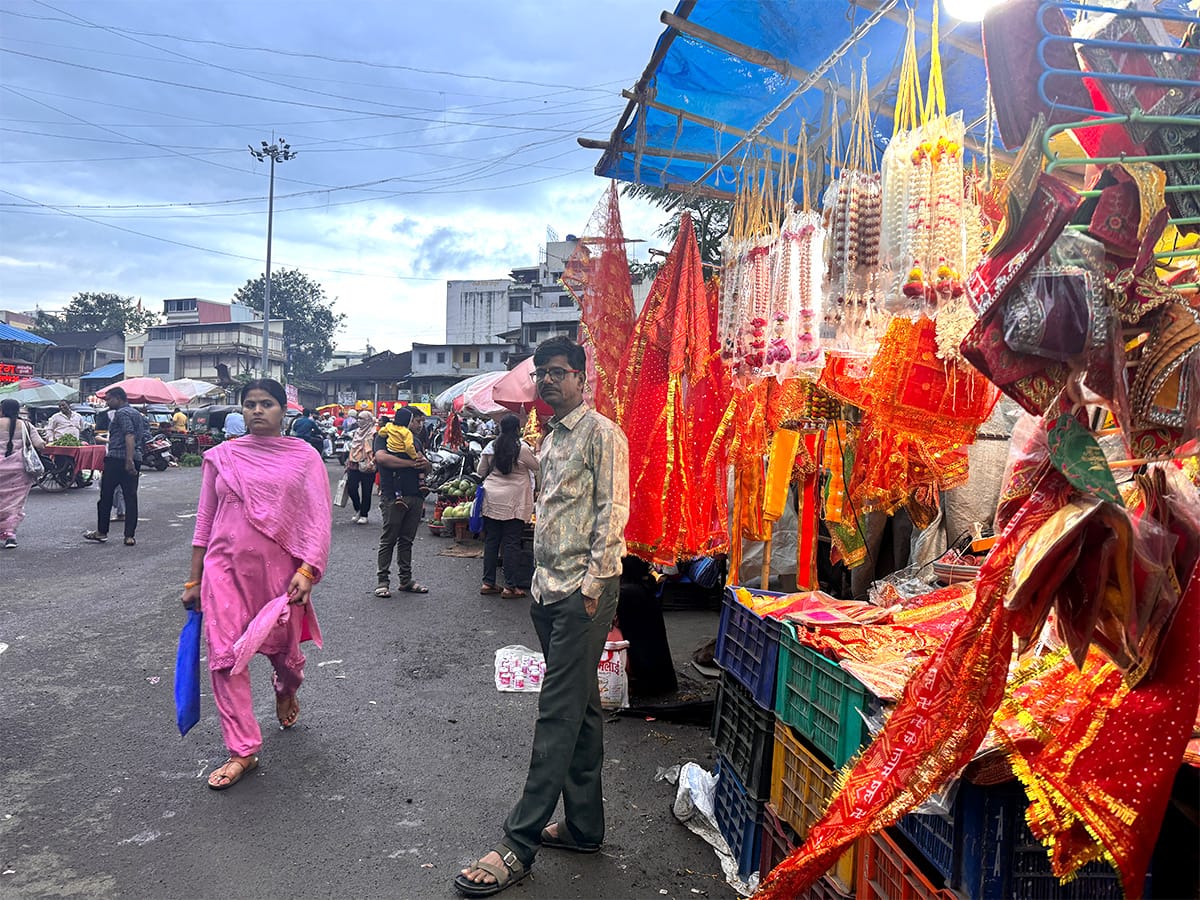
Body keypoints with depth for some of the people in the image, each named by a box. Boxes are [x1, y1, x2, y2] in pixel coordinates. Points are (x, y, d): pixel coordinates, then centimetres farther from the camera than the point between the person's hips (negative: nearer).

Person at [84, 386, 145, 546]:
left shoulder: (121, 413, -9)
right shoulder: (136, 413, 18)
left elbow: (129, 436, -21)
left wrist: (129, 460, -28)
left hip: (117, 459, -8)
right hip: (136, 460, 8)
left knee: (106, 497, 6)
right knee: (131, 497, 4)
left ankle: (102, 532, 16)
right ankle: (129, 536, 2)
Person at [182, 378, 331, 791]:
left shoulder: (303, 457, -1)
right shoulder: (221, 456, 5)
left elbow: (319, 519, -4)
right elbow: (204, 521, 10)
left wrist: (308, 570, -15)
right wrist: (194, 579, 9)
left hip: (279, 567, -1)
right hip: (225, 566, 1)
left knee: (282, 647, 13)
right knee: (224, 655, -4)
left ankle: (286, 689, 50)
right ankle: (242, 750, 7)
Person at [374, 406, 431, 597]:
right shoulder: (384, 437, 1)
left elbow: (428, 467, 21)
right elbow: (381, 457, -19)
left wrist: (425, 463, -5)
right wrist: (412, 463, -15)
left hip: (415, 496, 6)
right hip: (393, 496, -6)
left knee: (407, 540, 11)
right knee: (389, 540, -2)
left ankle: (406, 579, 17)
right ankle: (382, 581, 4)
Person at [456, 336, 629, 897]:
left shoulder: (601, 433, -8)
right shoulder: (551, 440, 18)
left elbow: (612, 512, -14)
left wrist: (592, 585, -18)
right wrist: (541, 583, 16)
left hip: (584, 591, -9)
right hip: (550, 590, 9)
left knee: (558, 713, -5)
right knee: (581, 708, 15)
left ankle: (519, 845, 1)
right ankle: (585, 826, 26)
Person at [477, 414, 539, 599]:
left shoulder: (490, 447, 3)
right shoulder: (522, 449, -11)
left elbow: (480, 472, 12)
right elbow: (537, 468, 3)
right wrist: (538, 451, 20)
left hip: (492, 500, 5)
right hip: (513, 502, -5)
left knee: (491, 541, 11)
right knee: (511, 543, 0)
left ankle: (488, 583, 17)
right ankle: (510, 586, 3)